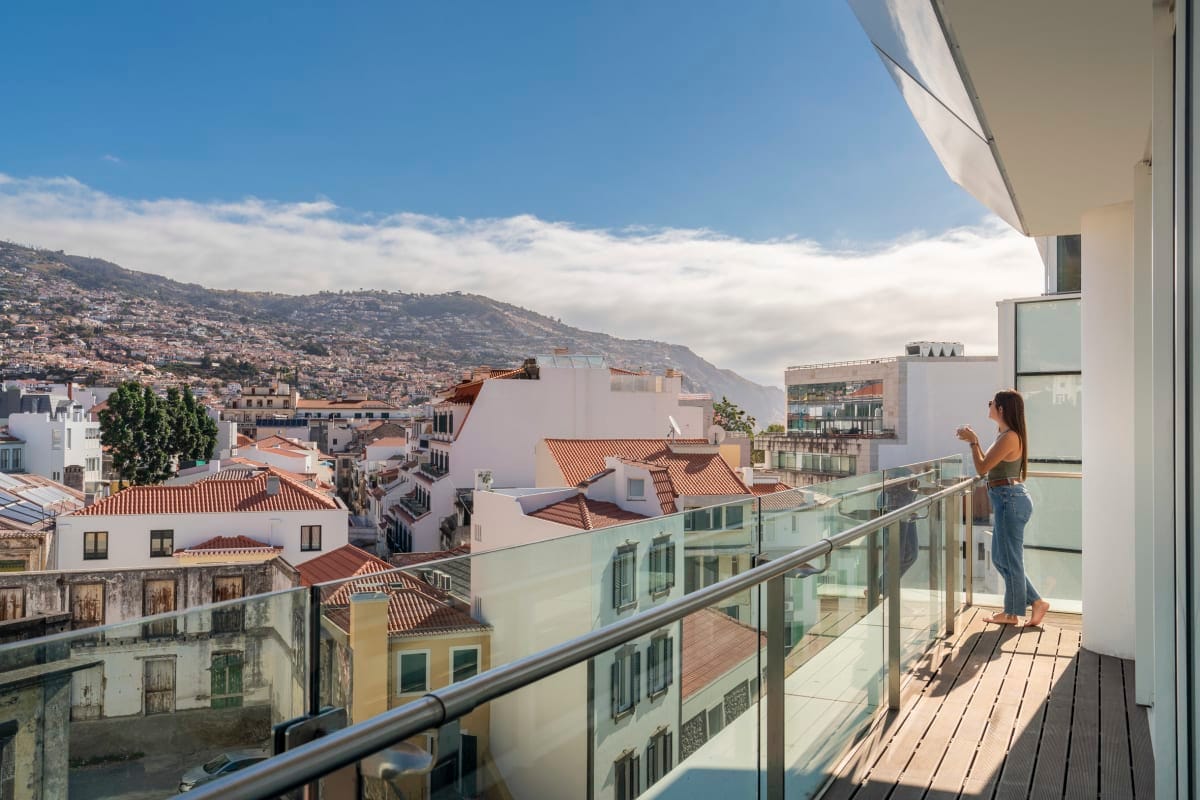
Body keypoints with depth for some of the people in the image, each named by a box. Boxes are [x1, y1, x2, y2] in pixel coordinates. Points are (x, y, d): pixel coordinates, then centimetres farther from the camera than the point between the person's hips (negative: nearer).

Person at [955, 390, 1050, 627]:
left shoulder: (1009, 437, -19)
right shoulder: (1004, 434, 12)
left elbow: (982, 468, -18)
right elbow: (989, 464, 19)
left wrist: (973, 441, -8)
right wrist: (974, 440, 13)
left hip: (1011, 500, -10)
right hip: (1007, 500, 10)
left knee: (1010, 559, 3)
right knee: (1001, 558, 17)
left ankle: (1012, 613, 17)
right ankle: (1036, 602, 25)